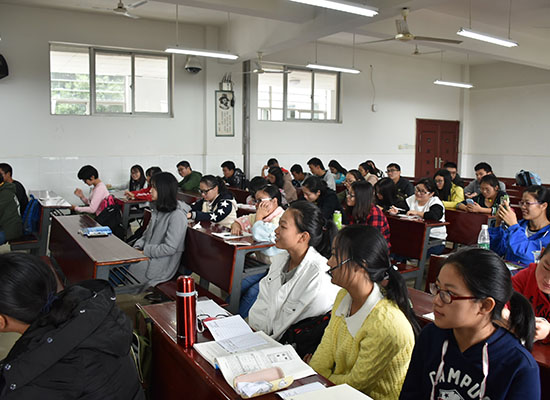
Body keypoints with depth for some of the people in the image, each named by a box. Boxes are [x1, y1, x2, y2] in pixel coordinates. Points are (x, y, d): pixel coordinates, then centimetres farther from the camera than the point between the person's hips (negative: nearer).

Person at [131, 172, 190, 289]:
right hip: (149, 256, 8)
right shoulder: (157, 209, 11)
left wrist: (144, 251, -16)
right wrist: (137, 247, 0)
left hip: (163, 264, -8)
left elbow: (170, 248, -22)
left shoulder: (177, 216, -19)